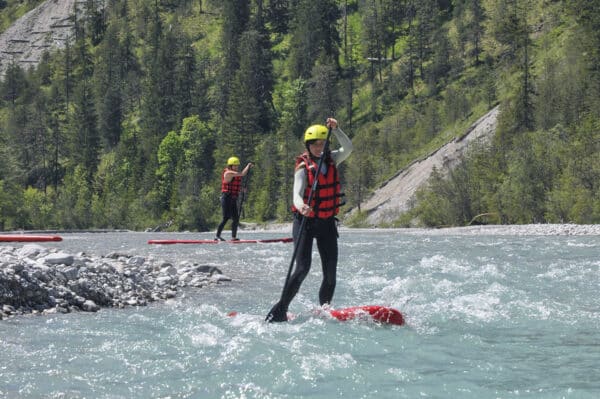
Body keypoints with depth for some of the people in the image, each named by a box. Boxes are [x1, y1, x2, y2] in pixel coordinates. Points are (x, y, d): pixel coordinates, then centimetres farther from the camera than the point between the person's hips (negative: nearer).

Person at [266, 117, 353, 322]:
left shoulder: (331, 160, 5)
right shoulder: (303, 167, -10)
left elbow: (348, 148, -10)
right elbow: (297, 193, -25)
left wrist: (335, 130, -21)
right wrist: (301, 206, -46)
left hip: (327, 223, 5)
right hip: (305, 222, -5)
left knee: (330, 272, 2)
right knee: (302, 267, -17)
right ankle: (280, 310, -15)